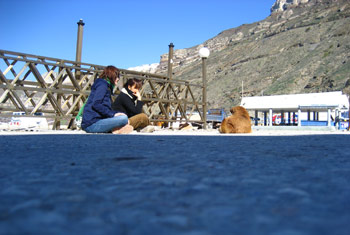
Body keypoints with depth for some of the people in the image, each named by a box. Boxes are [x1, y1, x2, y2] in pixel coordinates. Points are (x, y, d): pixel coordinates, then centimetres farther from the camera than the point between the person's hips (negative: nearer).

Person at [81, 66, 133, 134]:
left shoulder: (107, 86, 23)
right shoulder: (102, 85, -6)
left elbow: (106, 108, 21)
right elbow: (96, 104, -19)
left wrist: (116, 113, 6)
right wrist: (112, 114, -16)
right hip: (92, 124, -10)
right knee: (124, 118, -21)